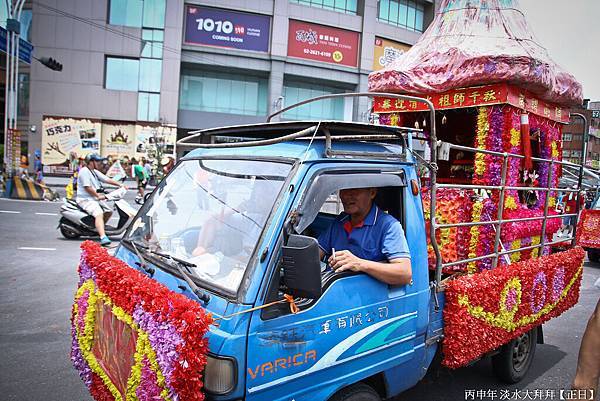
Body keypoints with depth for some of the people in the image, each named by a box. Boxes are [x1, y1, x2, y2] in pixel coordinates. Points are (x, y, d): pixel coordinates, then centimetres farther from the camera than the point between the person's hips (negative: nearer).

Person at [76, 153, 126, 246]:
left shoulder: (95, 172, 17)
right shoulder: (84, 171, -12)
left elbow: (107, 179, 13)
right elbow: (87, 187, -19)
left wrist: (120, 185, 3)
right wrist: (98, 196, -17)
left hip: (96, 198, 10)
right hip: (86, 199, -10)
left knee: (109, 211, 11)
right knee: (99, 214, -29)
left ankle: (99, 229, 26)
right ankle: (103, 237, -43)